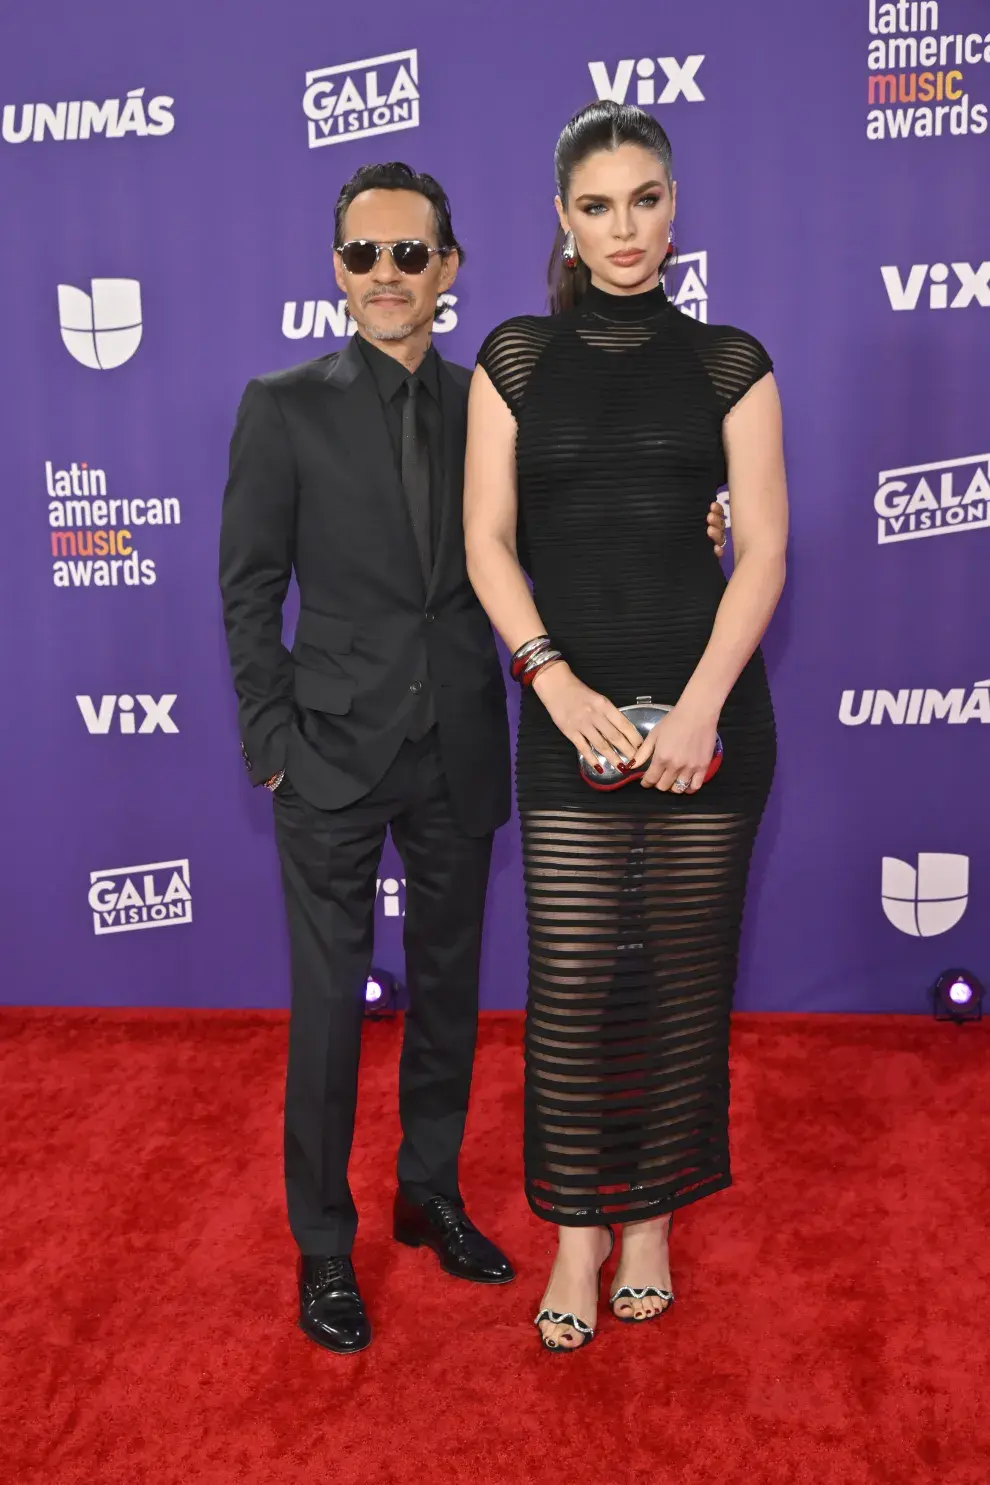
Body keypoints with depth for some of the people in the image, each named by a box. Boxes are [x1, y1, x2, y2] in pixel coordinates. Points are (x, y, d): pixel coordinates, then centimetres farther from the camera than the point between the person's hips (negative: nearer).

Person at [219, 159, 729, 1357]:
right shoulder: (285, 405, -3)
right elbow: (249, 588, -3)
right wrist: (271, 744, -7)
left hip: (459, 750, 4)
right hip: (337, 752, -3)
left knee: (448, 986, 15)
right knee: (329, 1003, 5)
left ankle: (430, 1193, 36)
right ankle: (323, 1246, 23)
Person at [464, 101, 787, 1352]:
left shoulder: (728, 362, 6)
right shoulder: (516, 356, 7)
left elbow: (763, 548, 0)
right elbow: (488, 541, 1)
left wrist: (700, 703, -13)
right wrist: (560, 686, -12)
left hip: (706, 702, 0)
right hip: (570, 707, 0)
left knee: (683, 971, 7)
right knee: (571, 979, -1)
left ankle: (650, 1216, 25)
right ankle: (576, 1232, 18)